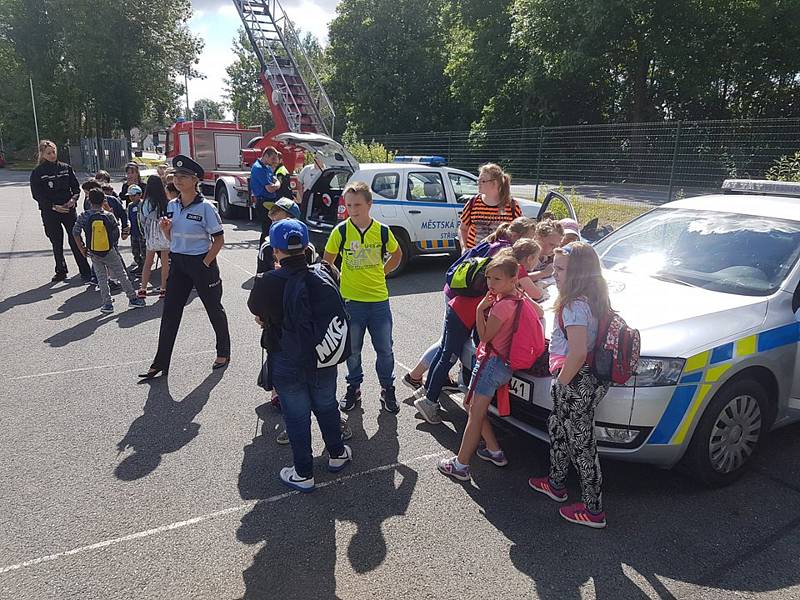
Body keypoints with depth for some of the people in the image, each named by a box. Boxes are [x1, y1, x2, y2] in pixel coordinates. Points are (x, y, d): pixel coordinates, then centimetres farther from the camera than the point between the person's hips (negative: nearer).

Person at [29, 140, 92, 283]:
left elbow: (76, 187, 10)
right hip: (49, 213, 0)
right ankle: (61, 272, 23)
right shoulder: (37, 173, 0)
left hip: (69, 210, 0)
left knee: (75, 241, -5)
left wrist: (74, 199, -9)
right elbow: (37, 195, -3)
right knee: (57, 244, 9)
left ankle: (86, 273, -4)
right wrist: (53, 206, -13)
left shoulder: (66, 168, 6)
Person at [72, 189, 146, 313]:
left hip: (94, 253, 0)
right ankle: (133, 299, 14)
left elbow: (75, 232, -11)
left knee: (102, 278, 9)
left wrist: (81, 248, -2)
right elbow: (116, 233, -3)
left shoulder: (84, 216, -6)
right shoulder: (109, 216, -7)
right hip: (110, 251, 0)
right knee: (121, 275, 8)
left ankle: (107, 304, 7)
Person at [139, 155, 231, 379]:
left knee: (214, 309, 10)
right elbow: (171, 238, 15)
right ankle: (160, 363, 10)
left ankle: (223, 352, 30)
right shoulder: (172, 206, 6)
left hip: (201, 262, -6)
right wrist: (165, 229, -6)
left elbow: (219, 239, -11)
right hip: (177, 262, 6)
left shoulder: (205, 207, -13)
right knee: (169, 312, 4)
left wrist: (205, 264, -14)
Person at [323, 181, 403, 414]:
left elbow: (397, 255, 15)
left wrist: (381, 273, 7)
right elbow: (327, 261, 5)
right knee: (352, 350, 12)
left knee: (385, 350, 9)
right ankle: (354, 388, 31)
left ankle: (387, 389, 28)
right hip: (350, 301, 0)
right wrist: (340, 280, -2)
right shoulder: (340, 231, -7)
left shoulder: (382, 231, -4)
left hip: (379, 300, 1)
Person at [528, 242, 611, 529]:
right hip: (589, 378, 10)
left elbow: (577, 354, -29)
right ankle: (556, 484, 45)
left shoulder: (574, 306, -24)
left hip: (575, 383, -10)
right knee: (557, 428, 26)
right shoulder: (594, 299, 6)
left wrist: (561, 382, -15)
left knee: (581, 443, 4)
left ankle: (593, 510, 19)